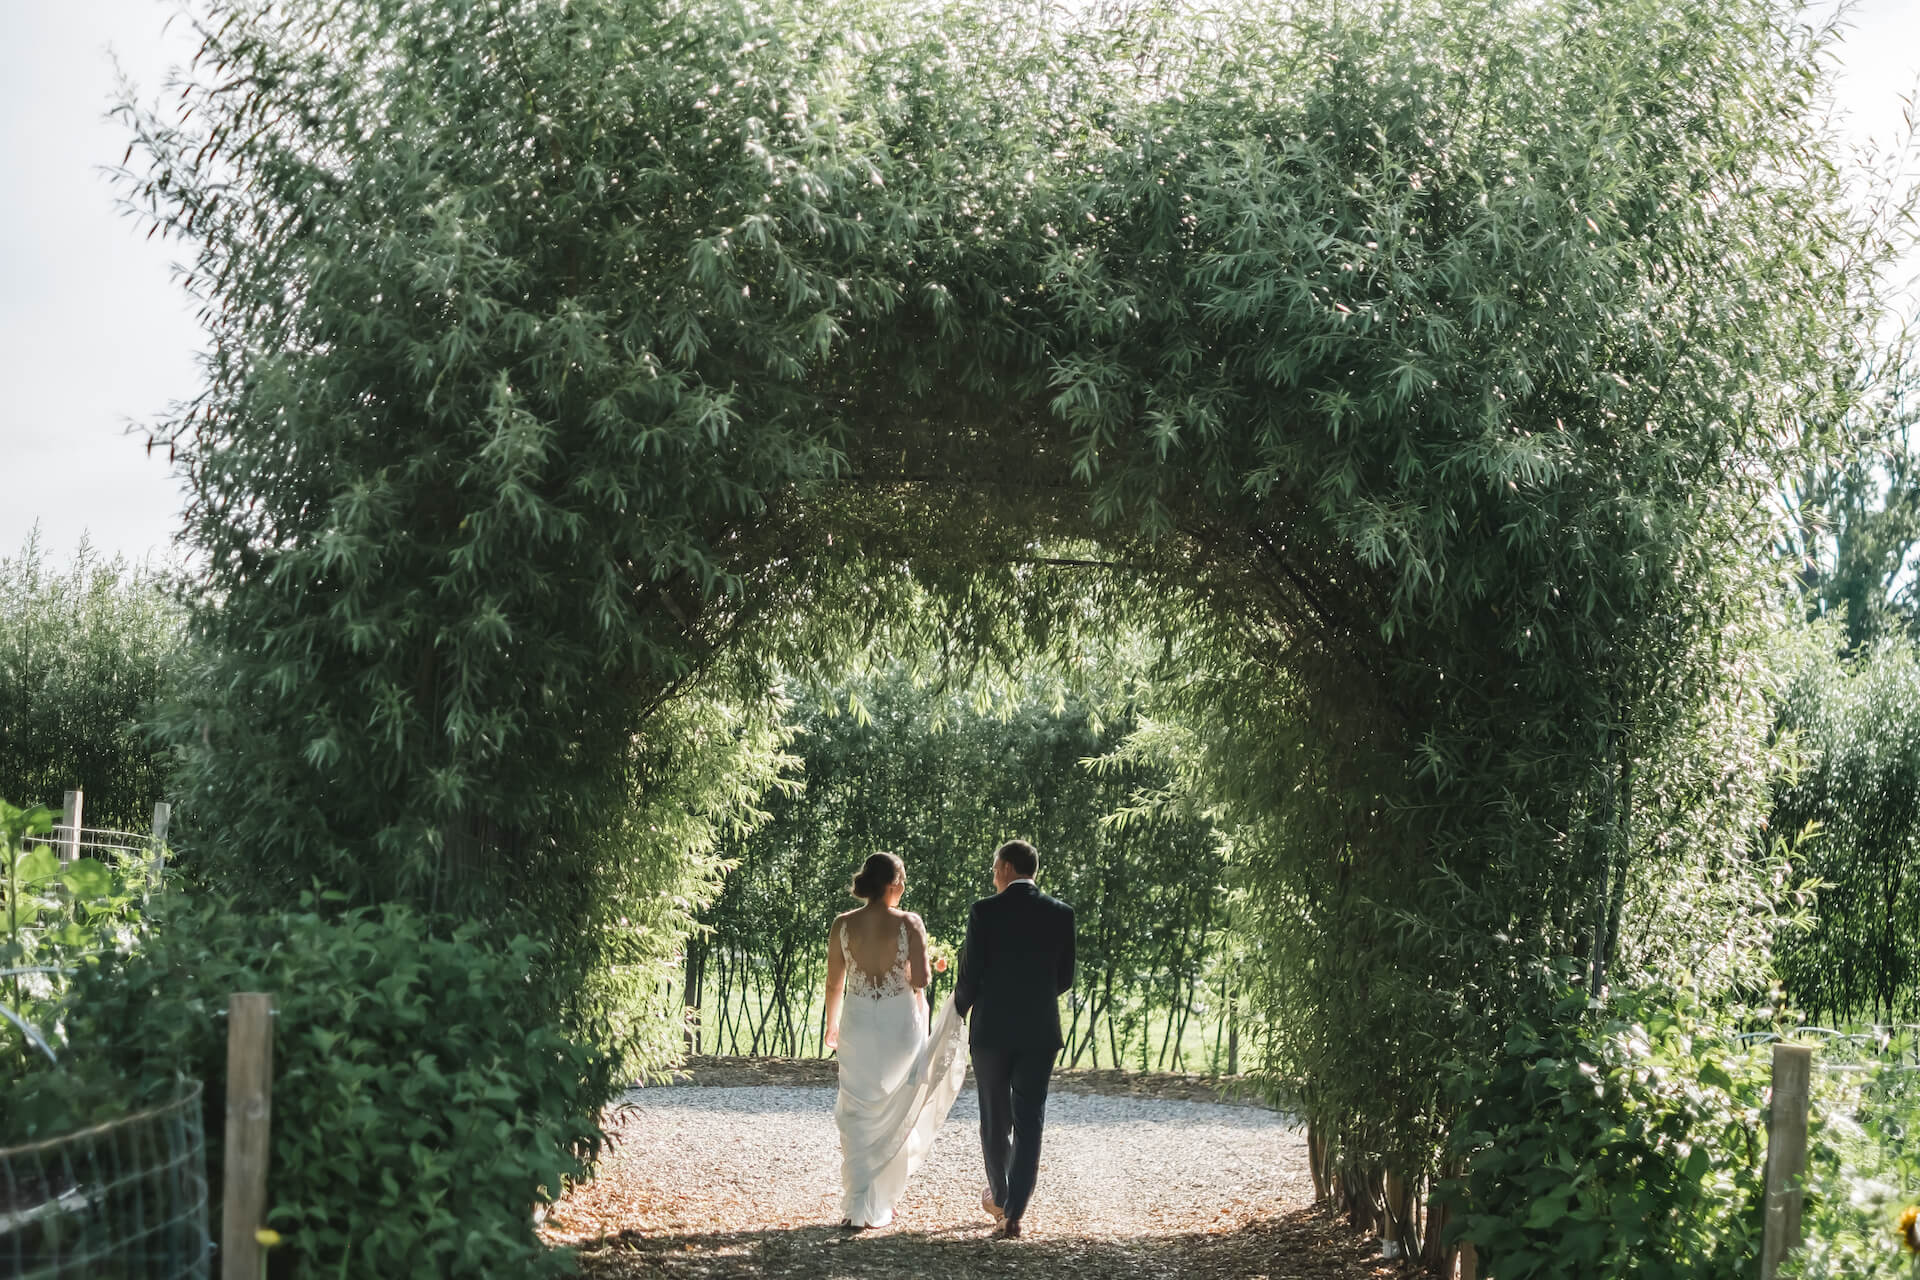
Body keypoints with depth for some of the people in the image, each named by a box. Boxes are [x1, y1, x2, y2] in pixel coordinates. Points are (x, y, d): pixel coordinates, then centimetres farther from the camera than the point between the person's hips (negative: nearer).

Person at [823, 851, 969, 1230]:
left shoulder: (842, 924, -3)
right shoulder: (909, 924, -9)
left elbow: (834, 984, 2)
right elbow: (921, 979, -11)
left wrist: (831, 1025, 17)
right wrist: (929, 966, 12)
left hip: (857, 1025, 1)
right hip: (901, 1024, -1)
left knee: (857, 1117, 5)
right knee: (895, 1114, 14)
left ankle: (857, 1210, -3)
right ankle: (882, 1204, 21)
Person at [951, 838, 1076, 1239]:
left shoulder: (984, 912, -8)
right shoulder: (1061, 914, 0)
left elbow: (969, 975, -7)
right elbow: (1065, 979, 4)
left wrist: (958, 1012, 12)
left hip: (992, 1029, -1)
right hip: (1040, 1031, 1)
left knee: (995, 1119, 15)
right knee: (1029, 1122, 2)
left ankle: (999, 1197, 30)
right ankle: (1014, 1213, -4)